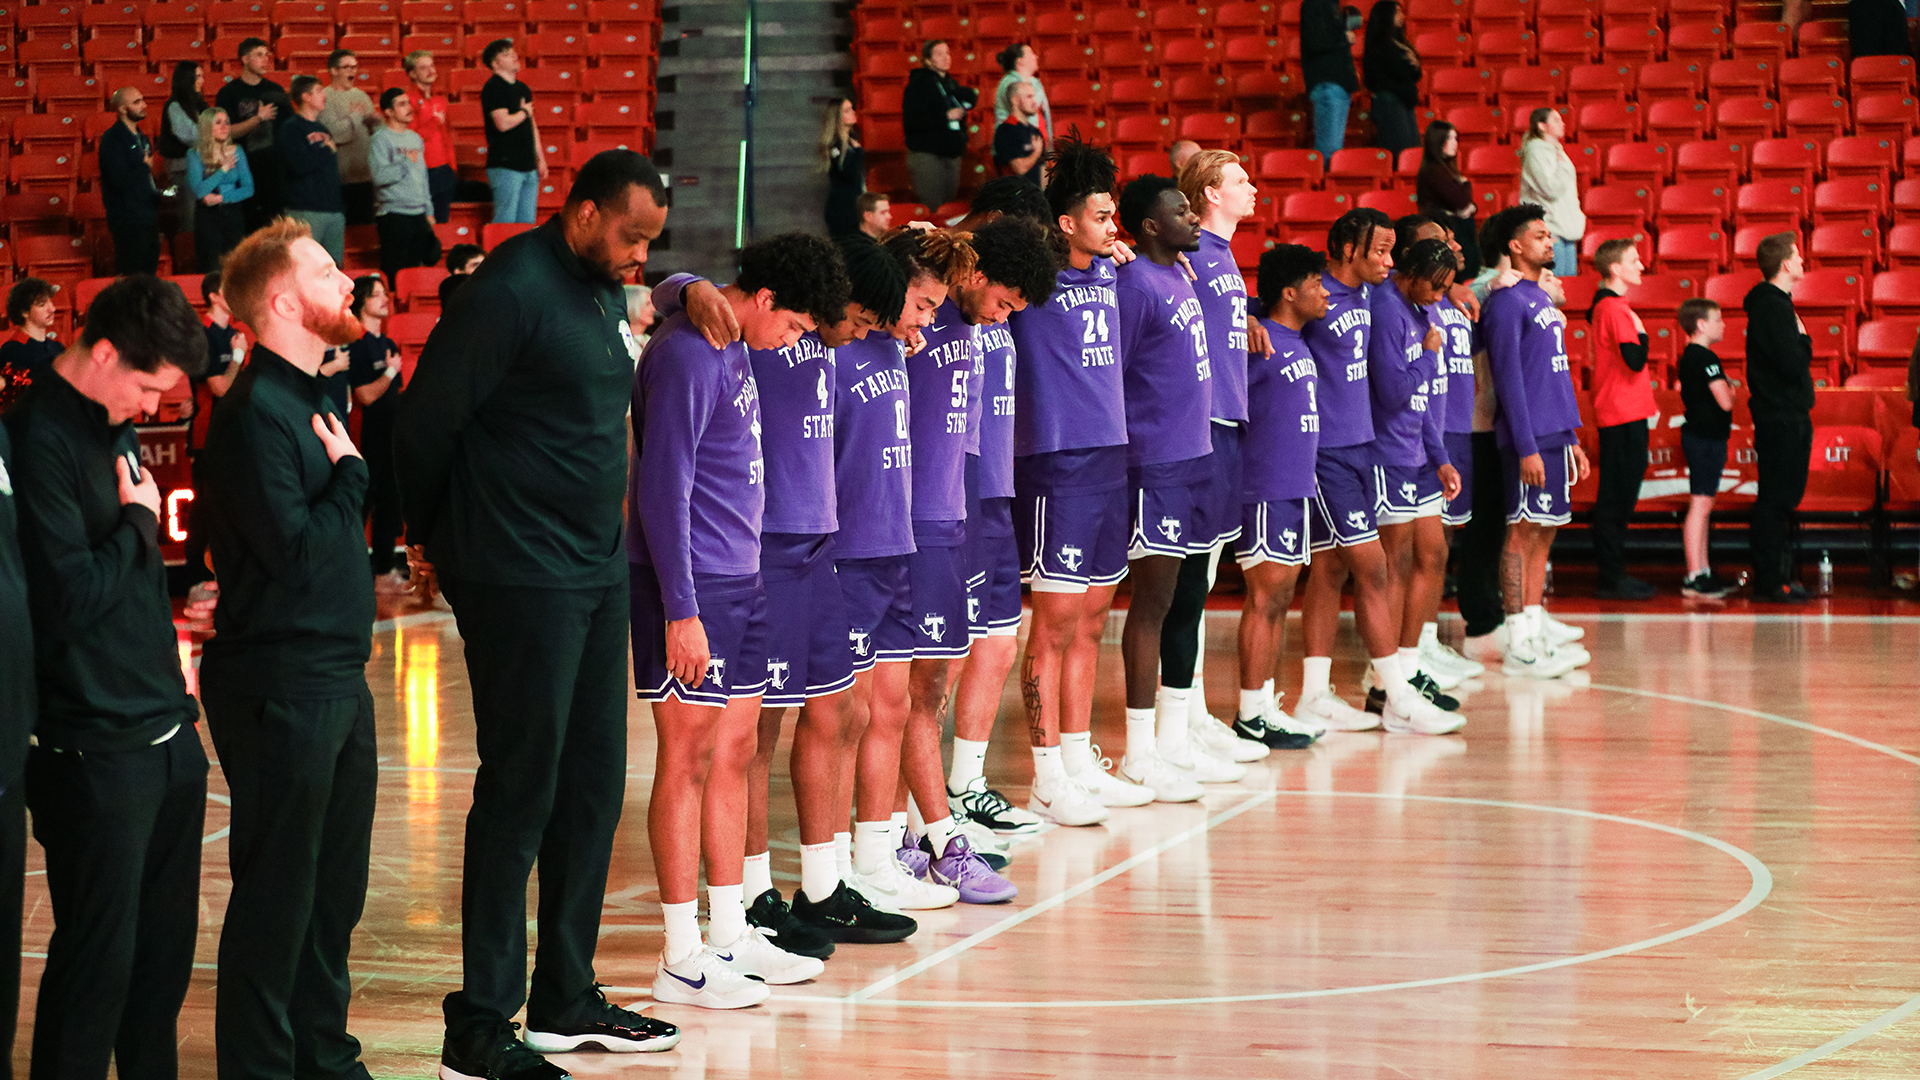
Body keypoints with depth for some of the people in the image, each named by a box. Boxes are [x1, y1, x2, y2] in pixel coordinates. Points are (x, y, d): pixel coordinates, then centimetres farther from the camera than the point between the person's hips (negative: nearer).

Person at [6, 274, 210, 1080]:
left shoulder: (113, 429, 13)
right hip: (95, 752, -9)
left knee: (165, 949, 13)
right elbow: (70, 596, -22)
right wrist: (139, 521, -8)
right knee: (99, 955, -3)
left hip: (165, 734, 9)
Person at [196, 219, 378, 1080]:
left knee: (335, 888, 16)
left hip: (336, 678, 9)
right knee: (277, 895, -1)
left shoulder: (309, 400, 14)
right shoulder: (256, 413, -17)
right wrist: (349, 474, -10)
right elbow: (298, 553, -22)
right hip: (282, 685, -9)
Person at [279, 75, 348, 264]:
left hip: (334, 211, 8)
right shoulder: (291, 128, -4)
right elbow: (301, 165, -19)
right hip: (307, 211, -8)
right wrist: (328, 149, -4)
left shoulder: (322, 129, 20)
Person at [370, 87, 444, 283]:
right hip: (394, 214, -7)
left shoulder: (415, 138, 17)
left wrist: (429, 211, 20)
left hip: (419, 215, 7)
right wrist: (407, 161, -14)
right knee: (396, 272, -7)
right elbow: (380, 176, -21)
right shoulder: (380, 139, -7)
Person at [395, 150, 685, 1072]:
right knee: (520, 789, -5)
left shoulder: (602, 294, 12)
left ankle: (565, 998, 24)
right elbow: (425, 421, -13)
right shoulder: (513, 291, -16)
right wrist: (428, 541, -2)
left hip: (596, 572, 9)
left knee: (592, 785, 13)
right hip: (520, 580, -9)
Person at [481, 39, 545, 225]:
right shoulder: (494, 88, -10)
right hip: (505, 166, -8)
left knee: (527, 222, 9)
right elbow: (503, 123, -21)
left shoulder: (522, 88, 16)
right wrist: (524, 112, -3)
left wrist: (540, 159, 17)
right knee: (505, 221, -8)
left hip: (528, 166, 8)